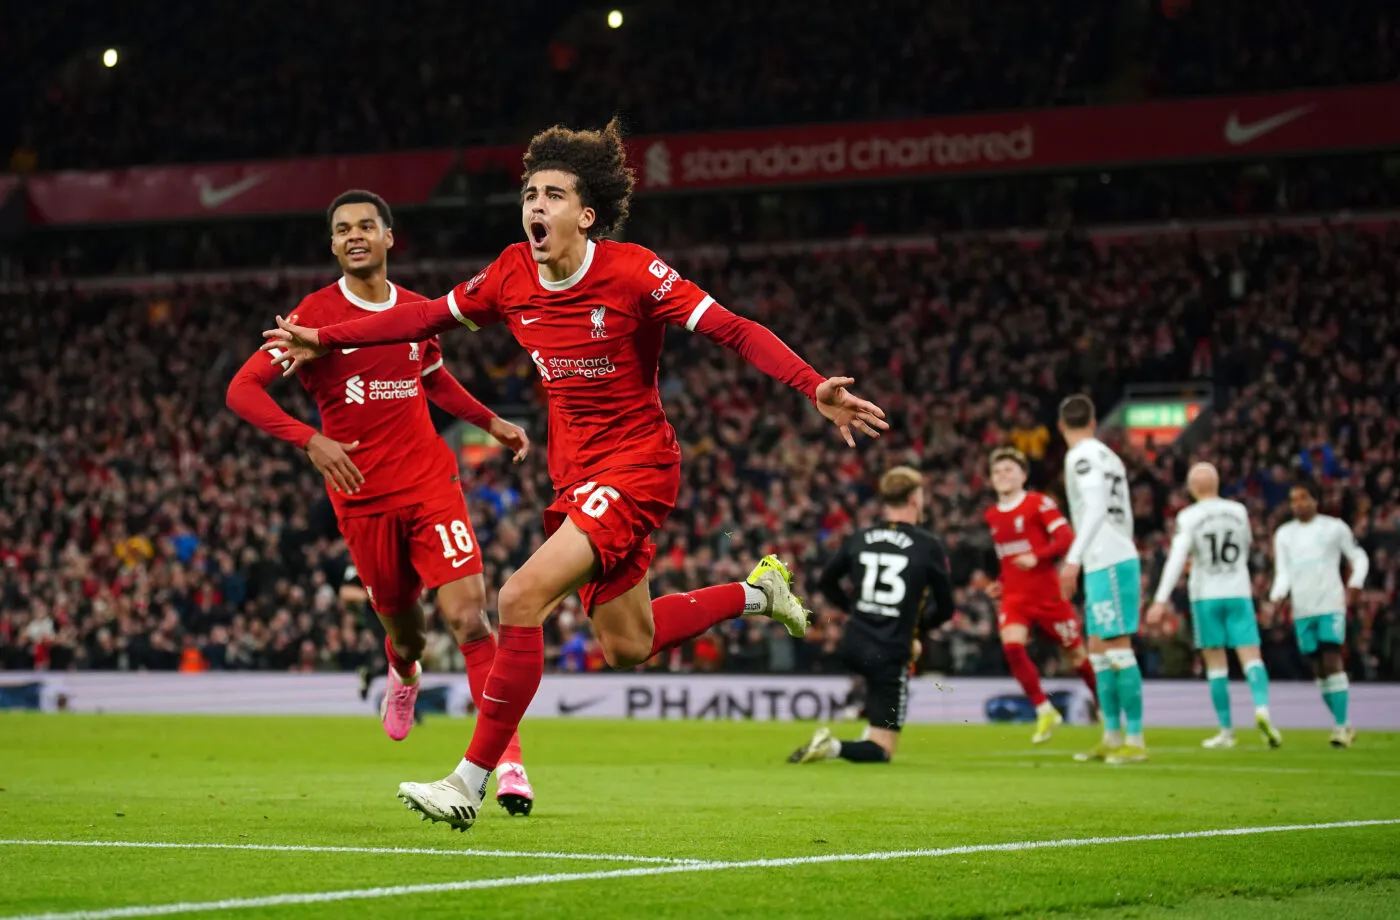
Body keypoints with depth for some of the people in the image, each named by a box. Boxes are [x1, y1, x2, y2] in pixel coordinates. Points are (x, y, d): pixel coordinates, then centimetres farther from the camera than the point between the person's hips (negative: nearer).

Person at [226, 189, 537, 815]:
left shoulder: (417, 310, 7)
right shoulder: (318, 314, -7)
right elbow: (242, 390, -14)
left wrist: (490, 421, 18)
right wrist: (310, 440, -27)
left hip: (431, 482, 2)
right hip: (362, 498, -2)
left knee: (468, 616, -13)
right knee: (399, 620, 11)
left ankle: (507, 758, -12)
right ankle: (403, 674, 50)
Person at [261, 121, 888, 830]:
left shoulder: (632, 274, -18)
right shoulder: (511, 276, -1)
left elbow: (736, 331, -19)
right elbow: (428, 316, 15)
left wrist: (815, 388, -32)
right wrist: (324, 340, 14)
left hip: (636, 465, -7)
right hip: (577, 474, 7)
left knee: (522, 598, -21)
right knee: (627, 647, 14)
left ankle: (470, 783, -13)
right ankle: (755, 593, 38)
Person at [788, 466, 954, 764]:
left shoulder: (858, 538, 5)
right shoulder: (929, 546, -7)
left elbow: (827, 583, 19)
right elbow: (945, 609, 0)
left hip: (853, 646, 6)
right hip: (891, 655, -5)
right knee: (882, 752, 2)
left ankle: (870, 734, 33)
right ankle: (833, 748, -27)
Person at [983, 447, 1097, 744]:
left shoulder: (1039, 504, -7)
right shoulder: (992, 516, 11)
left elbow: (1067, 538, -16)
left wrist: (1036, 557, -27)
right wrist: (999, 583, 14)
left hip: (1047, 594, -4)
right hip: (1014, 596, 4)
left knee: (1076, 654, 7)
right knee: (1011, 645, -21)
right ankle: (1044, 711, -12)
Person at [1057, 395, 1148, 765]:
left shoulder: (1081, 457, -9)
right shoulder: (1107, 456, 17)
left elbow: (1097, 509, -21)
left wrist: (1074, 559, -25)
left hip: (1108, 565, -9)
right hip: (1119, 559, 9)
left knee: (1118, 649, -8)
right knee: (1098, 651, 13)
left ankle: (1135, 741, -8)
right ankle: (1112, 737, 17)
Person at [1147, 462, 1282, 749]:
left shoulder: (1189, 518, -7)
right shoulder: (1239, 512, 4)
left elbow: (1177, 558, -16)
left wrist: (1161, 599, -19)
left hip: (1206, 596, -2)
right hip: (1238, 593, 2)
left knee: (1216, 663, 6)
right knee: (1251, 656, -3)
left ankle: (1227, 730, 7)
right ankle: (1262, 709, -28)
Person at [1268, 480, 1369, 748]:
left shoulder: (1334, 528, 3)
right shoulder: (1284, 534, 12)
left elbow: (1358, 557, 8)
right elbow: (1283, 573, 9)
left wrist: (1355, 584, -9)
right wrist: (1277, 596, -10)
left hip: (1331, 605, -4)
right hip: (1302, 610, 4)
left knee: (1332, 661, -14)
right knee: (1319, 668, 5)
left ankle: (1341, 726, -13)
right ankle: (1343, 725, 16)